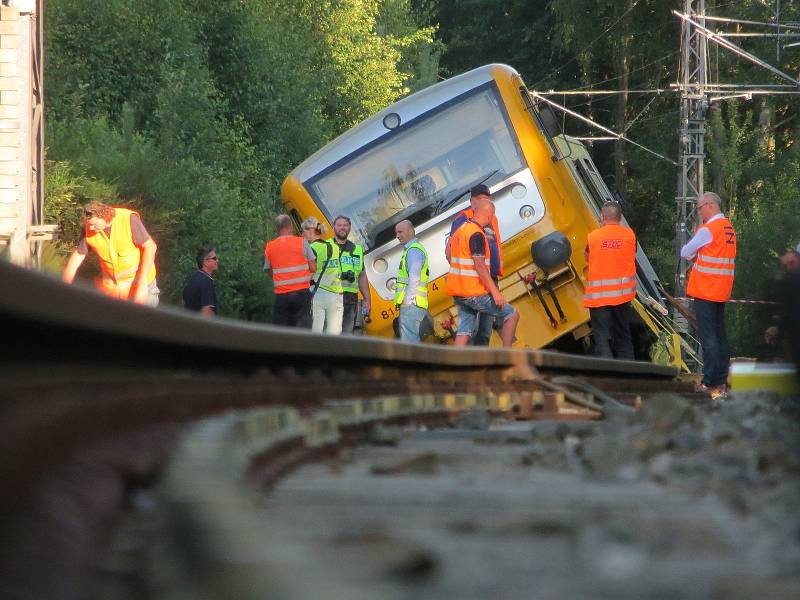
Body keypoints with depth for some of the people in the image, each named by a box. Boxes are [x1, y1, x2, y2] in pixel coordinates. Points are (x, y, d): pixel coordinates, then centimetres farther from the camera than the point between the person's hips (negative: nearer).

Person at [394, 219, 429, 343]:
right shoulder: (412, 249, 24)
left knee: (409, 342, -14)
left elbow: (414, 278, -18)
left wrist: (407, 301, -20)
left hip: (411, 305, -11)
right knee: (413, 341, 12)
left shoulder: (414, 250, -8)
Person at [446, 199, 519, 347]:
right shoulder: (477, 234, -16)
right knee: (512, 315, 1)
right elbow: (479, 265, -22)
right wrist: (495, 292, -20)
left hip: (457, 292, 9)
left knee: (464, 330, 10)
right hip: (474, 294, -9)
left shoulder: (460, 230, 13)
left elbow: (450, 258, 22)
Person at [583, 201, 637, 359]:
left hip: (598, 294, -3)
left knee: (601, 336, -4)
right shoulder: (629, 234, 0)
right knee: (623, 336, 17)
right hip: (623, 292, 3)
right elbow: (632, 256, 10)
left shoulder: (593, 236, -5)